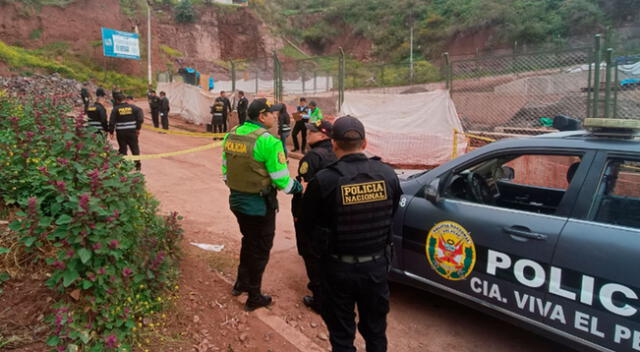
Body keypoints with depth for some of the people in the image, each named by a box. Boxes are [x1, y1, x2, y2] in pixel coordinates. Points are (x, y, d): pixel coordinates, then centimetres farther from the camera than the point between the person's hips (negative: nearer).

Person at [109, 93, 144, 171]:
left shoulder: (115, 109, -3)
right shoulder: (133, 107, 0)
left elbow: (111, 122, -5)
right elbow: (140, 118, -6)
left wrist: (111, 132, 4)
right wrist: (138, 128, 2)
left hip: (120, 132, -1)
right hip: (132, 131, 1)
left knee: (122, 149, 8)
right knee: (135, 148, 9)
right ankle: (138, 165, 11)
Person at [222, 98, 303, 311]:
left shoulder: (231, 135, 1)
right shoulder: (268, 141, -21)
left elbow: (226, 170, 10)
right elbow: (281, 180, -19)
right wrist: (299, 187, -1)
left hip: (237, 199, 7)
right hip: (260, 204, -7)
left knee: (249, 240, 28)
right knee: (260, 249, 11)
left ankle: (241, 283, 41)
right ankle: (254, 297, 25)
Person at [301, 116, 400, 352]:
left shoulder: (324, 180, -21)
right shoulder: (387, 175, -10)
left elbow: (308, 222, -7)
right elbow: (390, 216, 3)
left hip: (339, 268, -3)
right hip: (376, 265, 3)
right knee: (376, 331, 24)